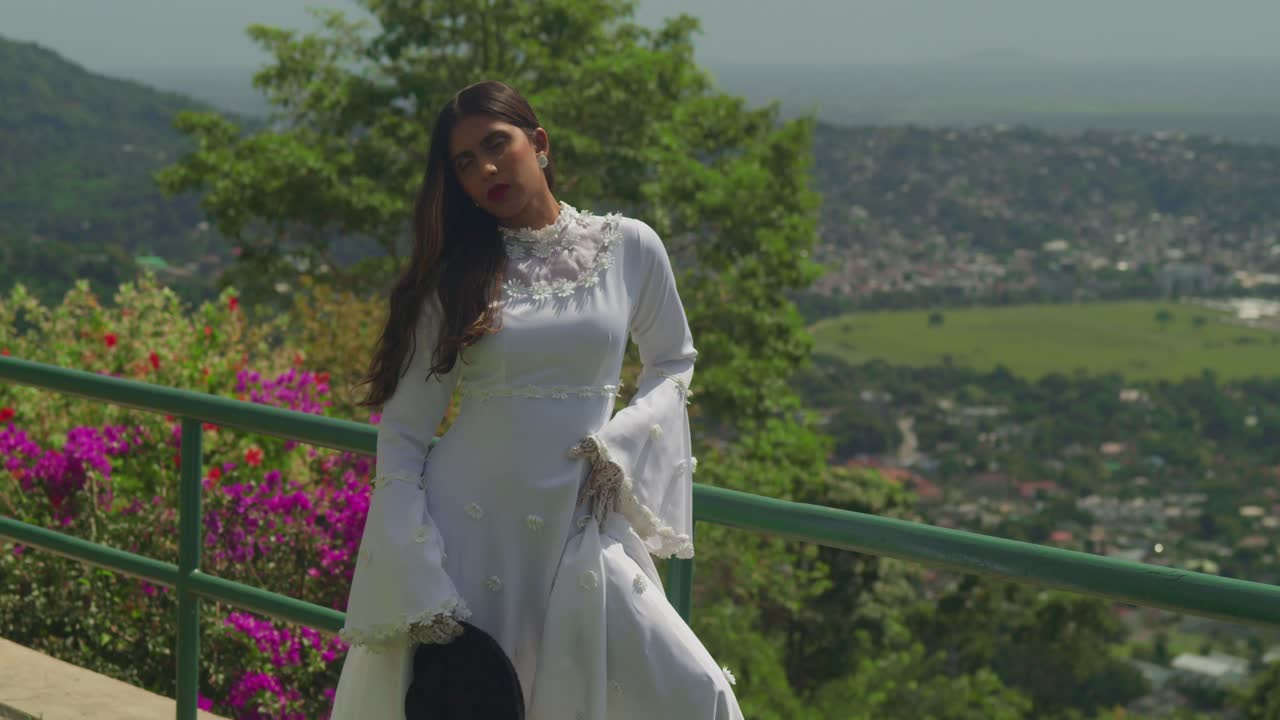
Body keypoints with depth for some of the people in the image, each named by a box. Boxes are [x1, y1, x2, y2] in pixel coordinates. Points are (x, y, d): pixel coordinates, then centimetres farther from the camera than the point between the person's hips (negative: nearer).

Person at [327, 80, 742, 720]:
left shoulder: (630, 247, 4)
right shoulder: (455, 275, 2)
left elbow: (673, 365, 18)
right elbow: (402, 432, 1)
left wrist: (623, 440, -3)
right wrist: (417, 590, -8)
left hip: (578, 529, 0)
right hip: (464, 528, 0)